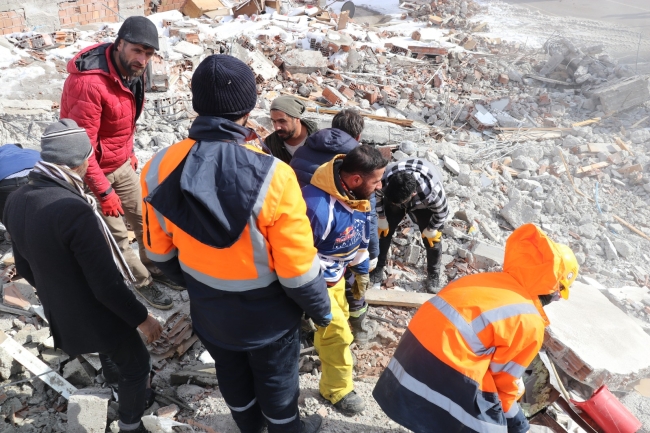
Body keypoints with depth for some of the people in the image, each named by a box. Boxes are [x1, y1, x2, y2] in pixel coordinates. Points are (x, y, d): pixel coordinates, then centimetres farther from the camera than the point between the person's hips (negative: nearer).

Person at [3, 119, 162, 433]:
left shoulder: (16, 201, -7)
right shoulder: (74, 210, -34)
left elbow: (25, 267, 7)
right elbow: (106, 283, -27)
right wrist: (141, 317, -13)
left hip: (58, 312, 8)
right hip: (94, 316, -8)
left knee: (117, 355, 34)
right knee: (135, 363, 18)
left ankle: (124, 383, 58)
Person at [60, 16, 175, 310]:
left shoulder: (130, 71, -3)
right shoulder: (88, 82, -30)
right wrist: (104, 191, -23)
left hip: (121, 163, 8)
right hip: (92, 170, -8)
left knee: (144, 217, 17)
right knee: (117, 235, 5)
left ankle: (155, 267, 38)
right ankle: (142, 282, 24)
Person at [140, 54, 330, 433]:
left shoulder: (161, 168, -17)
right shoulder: (271, 176, -32)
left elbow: (160, 251, -3)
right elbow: (297, 267, -23)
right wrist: (320, 308, -3)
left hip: (209, 310, 5)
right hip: (267, 314, -4)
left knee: (232, 375, 30)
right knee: (276, 380, 24)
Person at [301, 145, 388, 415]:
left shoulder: (359, 196, -9)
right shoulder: (317, 206, -38)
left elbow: (361, 237, 7)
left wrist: (362, 271, 15)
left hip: (336, 274, 8)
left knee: (339, 317, 23)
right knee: (337, 331, 1)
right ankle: (337, 390, 24)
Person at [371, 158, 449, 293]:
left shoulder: (432, 191, -47)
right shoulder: (384, 179, -40)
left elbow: (442, 212, -24)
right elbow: (377, 196, -15)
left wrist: (430, 231, -10)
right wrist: (382, 220, -6)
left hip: (424, 204, -2)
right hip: (394, 195, 2)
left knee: (432, 239, 0)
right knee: (384, 232, 2)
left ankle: (433, 275, 25)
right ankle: (378, 268, 24)